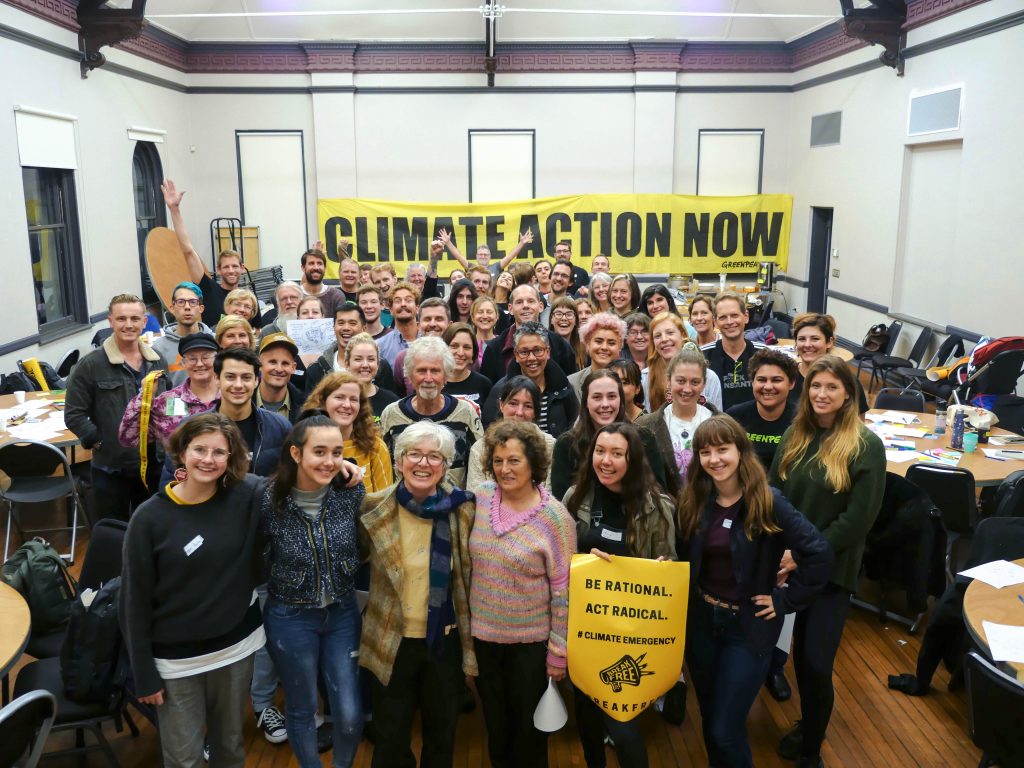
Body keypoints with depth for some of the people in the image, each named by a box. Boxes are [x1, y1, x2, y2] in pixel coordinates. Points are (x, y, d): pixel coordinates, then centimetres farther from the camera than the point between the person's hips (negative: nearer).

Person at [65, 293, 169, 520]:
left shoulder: (158, 360, 7)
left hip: (154, 464, 4)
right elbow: (74, 415, -7)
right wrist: (98, 441, -13)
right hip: (111, 469, -4)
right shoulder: (91, 365, -9)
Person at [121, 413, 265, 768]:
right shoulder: (150, 518, -15)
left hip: (236, 646, 2)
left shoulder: (247, 497, -10)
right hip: (176, 659, -2)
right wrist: (144, 675, -7)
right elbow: (135, 603, -9)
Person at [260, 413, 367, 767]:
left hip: (343, 614, 2)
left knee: (350, 715, 6)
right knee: (301, 710, 15)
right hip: (291, 618, -2)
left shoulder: (352, 493, -12)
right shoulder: (270, 501, -18)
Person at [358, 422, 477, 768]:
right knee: (390, 738, 17)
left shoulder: (463, 508, -8)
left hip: (446, 640, 1)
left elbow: (469, 574, 2)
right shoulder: (374, 508, -10)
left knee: (442, 734, 21)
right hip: (392, 642, -1)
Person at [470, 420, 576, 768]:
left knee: (528, 726, 16)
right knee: (495, 722, 23)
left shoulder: (555, 517, -18)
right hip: (482, 635, 4)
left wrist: (558, 651, -11)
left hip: (530, 641, -4)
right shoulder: (480, 497, -7)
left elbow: (563, 590, -14)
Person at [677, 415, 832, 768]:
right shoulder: (692, 502, -2)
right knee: (709, 722, 17)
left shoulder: (767, 502, -16)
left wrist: (786, 600, -14)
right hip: (701, 622, 4)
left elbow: (819, 554, -19)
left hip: (748, 626, -4)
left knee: (725, 731, -2)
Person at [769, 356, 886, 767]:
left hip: (832, 568, -4)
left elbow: (859, 518, -15)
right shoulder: (794, 435, 3)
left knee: (817, 663, -2)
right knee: (800, 651, 15)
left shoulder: (866, 445, -11)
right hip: (788, 562, 4)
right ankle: (806, 724, 40)